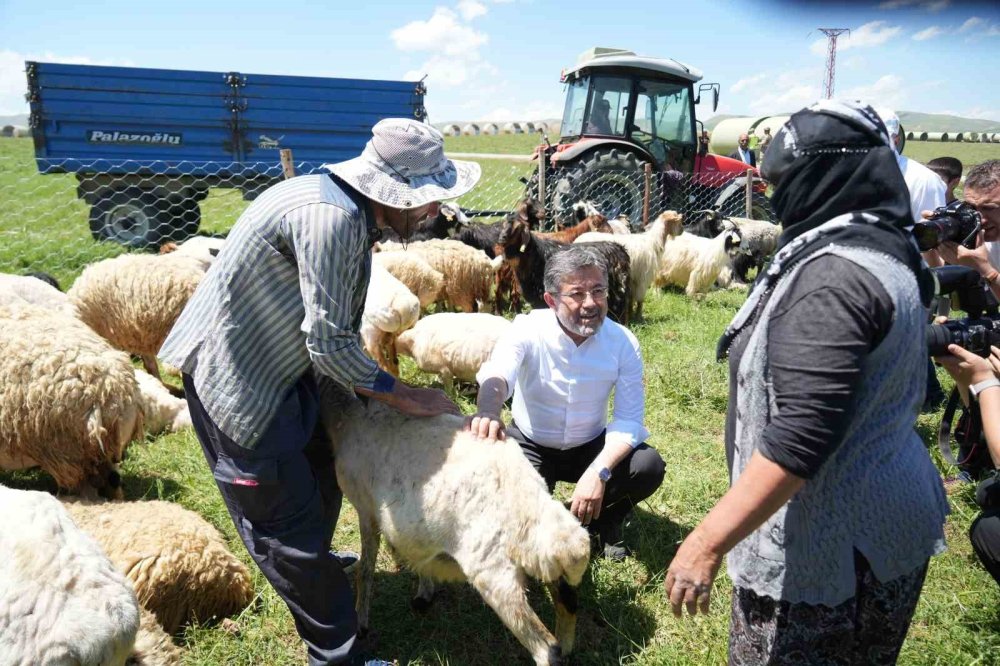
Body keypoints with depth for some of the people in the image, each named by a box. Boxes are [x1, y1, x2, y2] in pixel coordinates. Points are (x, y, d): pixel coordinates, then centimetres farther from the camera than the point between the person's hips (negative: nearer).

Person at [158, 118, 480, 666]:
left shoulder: (355, 215, 1)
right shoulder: (330, 217, -30)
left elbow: (337, 327, 8)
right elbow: (329, 344, -26)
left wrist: (361, 393, 8)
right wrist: (405, 398, -14)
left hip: (278, 362, 9)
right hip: (235, 374, -9)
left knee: (319, 474, 24)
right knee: (285, 514, 2)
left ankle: (311, 561, 52)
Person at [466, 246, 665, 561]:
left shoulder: (623, 343, -16)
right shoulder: (527, 329, -22)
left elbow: (629, 420, -16)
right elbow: (497, 374, -43)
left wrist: (598, 471, -34)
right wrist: (487, 411, -69)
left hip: (592, 447, 1)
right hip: (530, 445, -1)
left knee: (648, 467, -24)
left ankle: (605, 523, 9)